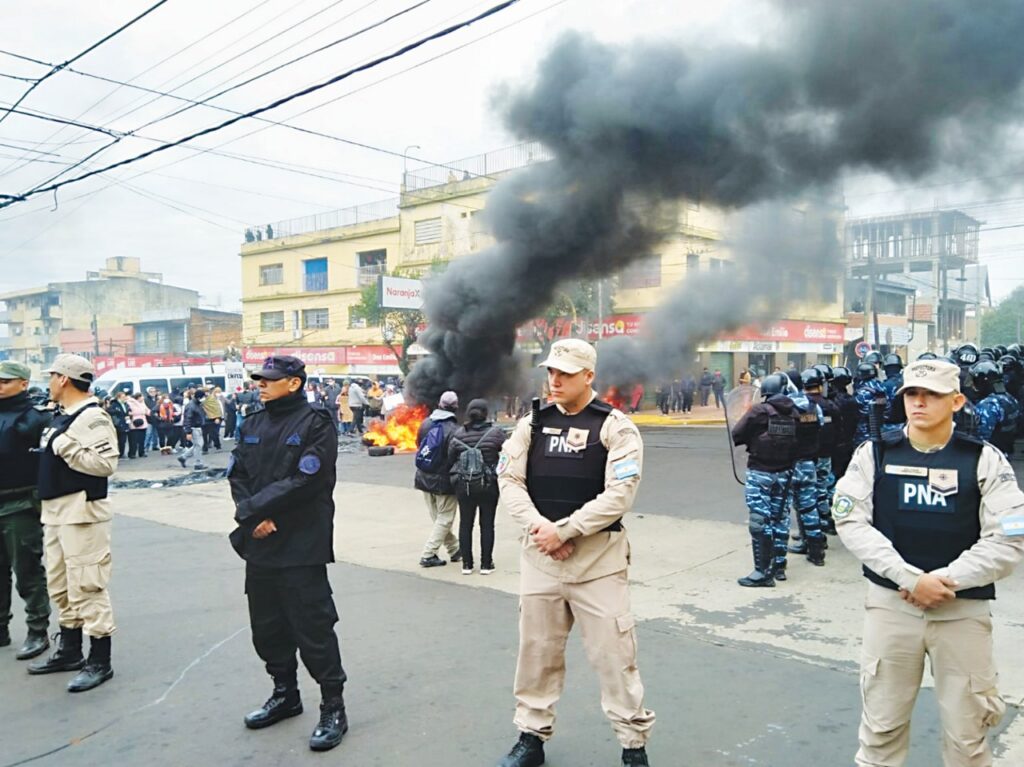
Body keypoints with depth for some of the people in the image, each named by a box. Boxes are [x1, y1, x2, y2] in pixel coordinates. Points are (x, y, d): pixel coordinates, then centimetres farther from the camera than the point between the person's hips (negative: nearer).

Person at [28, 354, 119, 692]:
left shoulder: (92, 417, -14)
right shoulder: (60, 416, 17)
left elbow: (106, 463, -24)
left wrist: (63, 445, -21)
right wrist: (46, 451, 7)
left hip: (82, 510, -10)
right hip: (55, 511, 11)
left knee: (86, 585, -7)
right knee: (60, 585, 18)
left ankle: (100, 661, 1)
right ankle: (69, 650, 32)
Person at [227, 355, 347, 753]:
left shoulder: (316, 424, -10)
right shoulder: (253, 425, 12)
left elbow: (304, 482, -18)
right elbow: (237, 475, 6)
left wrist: (253, 509, -13)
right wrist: (253, 518, -11)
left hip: (301, 547, -7)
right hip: (260, 543, 7)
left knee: (312, 628, -2)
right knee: (267, 624, 17)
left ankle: (333, 707, 12)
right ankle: (285, 694, 36)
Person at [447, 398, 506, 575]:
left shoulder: (458, 433, -3)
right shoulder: (495, 432, -8)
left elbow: (450, 459, 1)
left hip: (464, 484, 2)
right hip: (488, 484, -2)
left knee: (465, 523, 11)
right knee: (487, 524, 8)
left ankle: (466, 564, 15)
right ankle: (486, 564, 11)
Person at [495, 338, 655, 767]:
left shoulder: (615, 427, -6)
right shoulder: (533, 423, 7)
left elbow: (619, 495, -14)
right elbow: (509, 480, 1)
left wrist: (563, 530, -17)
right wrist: (539, 527, -14)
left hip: (598, 557, -4)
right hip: (539, 555, 4)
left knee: (613, 654, 1)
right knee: (536, 650, 14)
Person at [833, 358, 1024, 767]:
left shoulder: (985, 460, -3)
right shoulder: (874, 454, -1)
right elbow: (851, 522, -7)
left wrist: (945, 580, -15)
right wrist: (911, 579, -16)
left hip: (963, 608, -1)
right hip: (890, 603, 1)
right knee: (881, 725, 12)